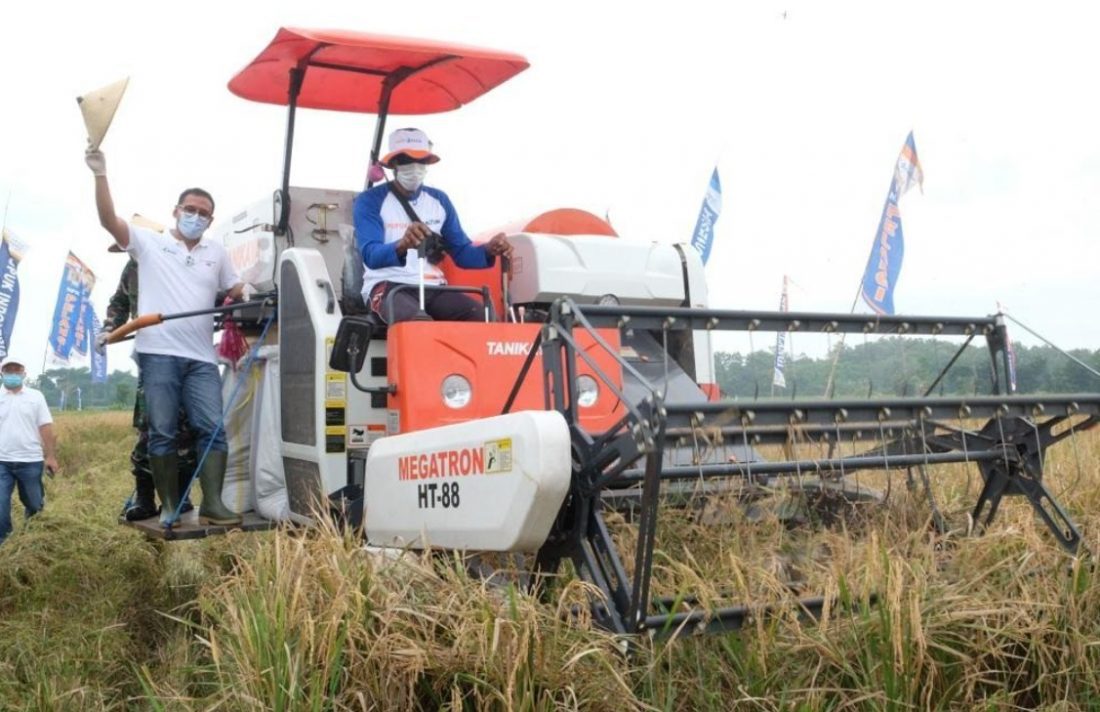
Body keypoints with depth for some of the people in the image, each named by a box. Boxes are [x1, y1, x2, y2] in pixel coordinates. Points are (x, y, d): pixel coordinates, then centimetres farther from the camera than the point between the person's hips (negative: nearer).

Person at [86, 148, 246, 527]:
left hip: (202, 357, 3)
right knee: (162, 432, -1)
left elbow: (237, 290, 25)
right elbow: (109, 219, -2)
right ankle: (169, 506, 7)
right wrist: (101, 174, -11)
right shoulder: (149, 242, 10)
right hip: (158, 353, -3)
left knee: (212, 429, -7)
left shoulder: (216, 252, 20)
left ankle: (212, 504, -8)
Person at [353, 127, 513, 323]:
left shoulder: (439, 200, 15)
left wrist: (488, 251, -11)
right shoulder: (370, 200, -1)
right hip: (387, 285, -5)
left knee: (483, 317, -24)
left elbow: (461, 252, 13)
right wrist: (401, 246, -38)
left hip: (432, 287, 5)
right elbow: (370, 255, -15)